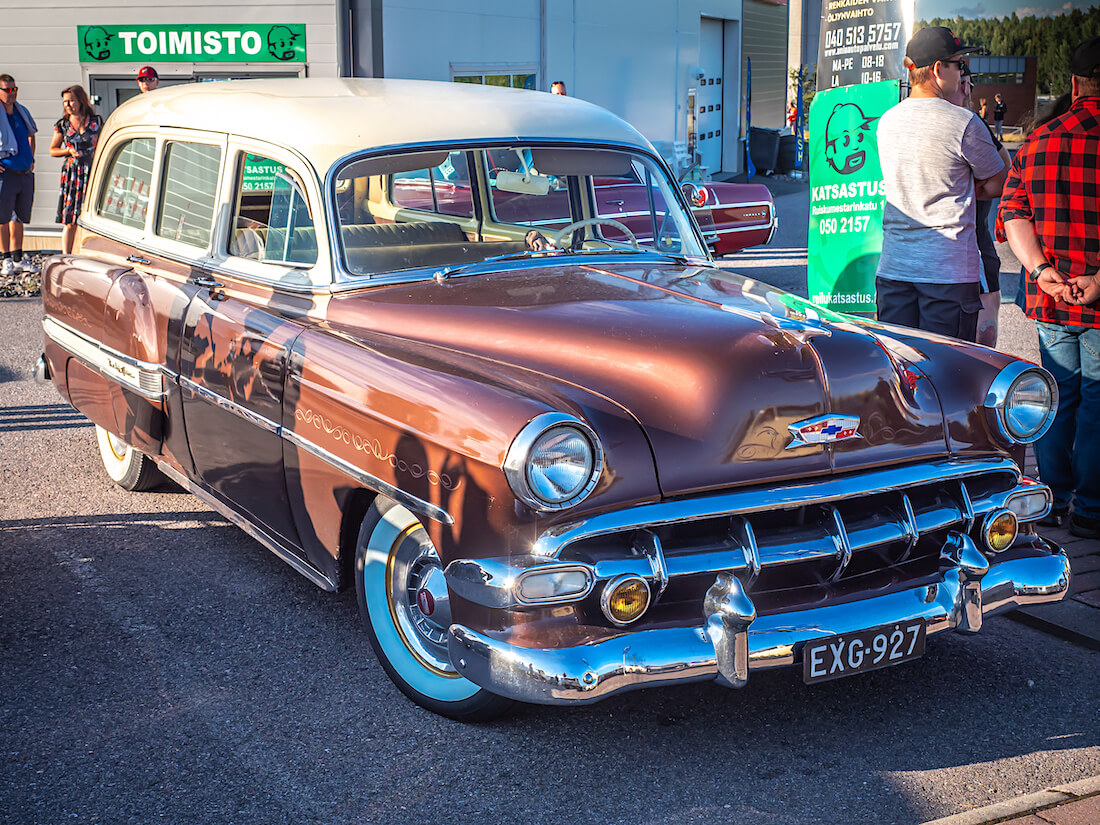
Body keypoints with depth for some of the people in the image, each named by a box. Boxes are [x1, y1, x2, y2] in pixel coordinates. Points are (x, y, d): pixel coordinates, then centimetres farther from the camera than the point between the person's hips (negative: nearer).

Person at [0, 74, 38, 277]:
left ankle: (18, 259, 17)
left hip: (26, 174, 6)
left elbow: (31, 136, 30)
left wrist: (31, 159, 18)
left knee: (19, 218, 11)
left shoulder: (22, 112, 11)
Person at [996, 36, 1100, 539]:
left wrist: (1040, 269, -8)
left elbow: (1012, 212, 0)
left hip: (1050, 302, 4)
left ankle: (1051, 499, 23)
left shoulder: (1037, 142, 4)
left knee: (1058, 394, 16)